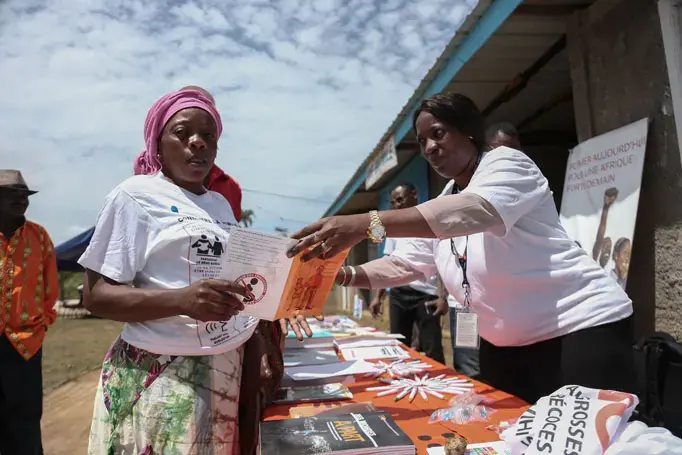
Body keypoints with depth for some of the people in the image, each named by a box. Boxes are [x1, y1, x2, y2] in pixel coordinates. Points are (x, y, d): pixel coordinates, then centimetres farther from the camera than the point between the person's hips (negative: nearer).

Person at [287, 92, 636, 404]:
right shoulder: (441, 213, 12)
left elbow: (474, 210, -33)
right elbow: (403, 264, 11)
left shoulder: (506, 162, -11)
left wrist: (366, 225, -43)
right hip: (504, 346, 8)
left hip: (581, 329, -7)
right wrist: (346, 275, -7)